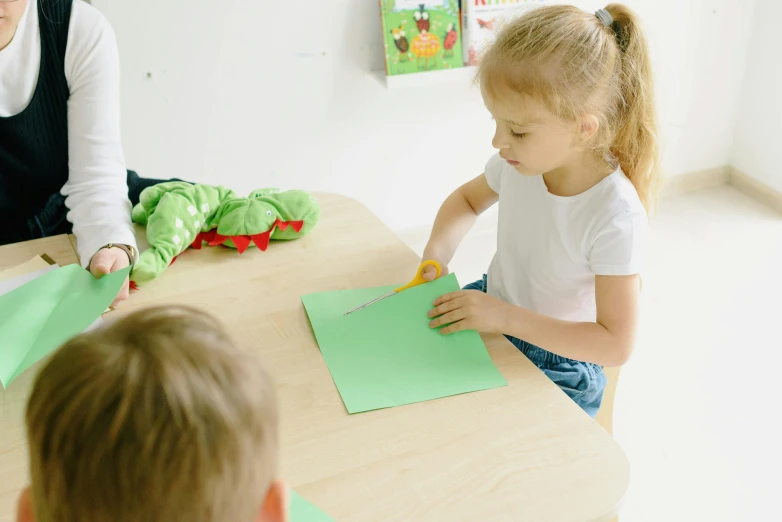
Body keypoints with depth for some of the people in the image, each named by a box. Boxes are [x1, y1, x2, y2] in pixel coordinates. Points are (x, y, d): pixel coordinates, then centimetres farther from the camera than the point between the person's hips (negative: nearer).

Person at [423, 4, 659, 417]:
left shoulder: (616, 216, -30)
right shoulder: (520, 161, -11)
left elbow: (617, 344, -27)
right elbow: (467, 199, 12)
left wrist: (507, 317, -32)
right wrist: (438, 248, -9)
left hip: (555, 365, -6)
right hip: (491, 309, 6)